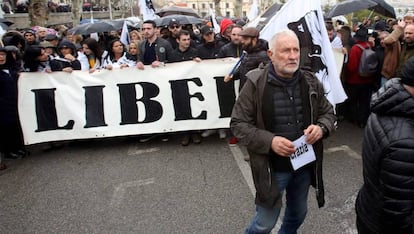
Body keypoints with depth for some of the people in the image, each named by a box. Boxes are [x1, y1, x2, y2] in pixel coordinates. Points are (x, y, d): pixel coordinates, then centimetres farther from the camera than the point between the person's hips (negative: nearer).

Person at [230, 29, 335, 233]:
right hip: (272, 168, -5)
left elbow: (328, 112, 10)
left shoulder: (310, 81, -1)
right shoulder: (255, 84, -14)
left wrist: (321, 128, -13)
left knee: (298, 214, 26)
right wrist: (269, 141, -25)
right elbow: (238, 124, -12)